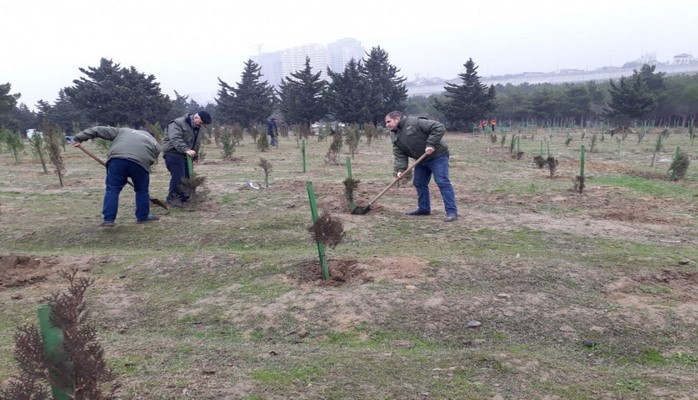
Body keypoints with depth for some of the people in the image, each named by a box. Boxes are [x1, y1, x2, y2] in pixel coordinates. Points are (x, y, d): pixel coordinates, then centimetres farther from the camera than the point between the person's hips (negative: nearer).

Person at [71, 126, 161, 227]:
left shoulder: (124, 131, 35)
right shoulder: (154, 143, 32)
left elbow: (99, 130, 30)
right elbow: (151, 160, 24)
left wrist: (78, 138, 29)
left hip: (118, 159, 1)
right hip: (140, 162, 0)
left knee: (112, 189, 9)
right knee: (142, 190, 18)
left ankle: (108, 219, 5)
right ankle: (143, 217, 24)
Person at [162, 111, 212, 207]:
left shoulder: (196, 128, 13)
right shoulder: (178, 123, -16)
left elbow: (196, 143, 23)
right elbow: (176, 139, -31)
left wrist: (195, 156, 18)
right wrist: (186, 150, -43)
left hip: (186, 155, 8)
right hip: (173, 154, -8)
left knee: (188, 176, 7)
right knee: (178, 176, -13)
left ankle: (183, 196, 21)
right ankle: (172, 198, 0)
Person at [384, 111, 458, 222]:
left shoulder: (415, 122, -20)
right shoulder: (395, 137, 5)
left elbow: (439, 127, -23)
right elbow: (399, 155, -1)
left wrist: (431, 144, -27)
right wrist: (400, 169, -17)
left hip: (437, 156, -8)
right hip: (421, 160, 9)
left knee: (443, 182, -12)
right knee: (419, 183, 13)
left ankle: (452, 212, -11)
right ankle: (424, 208, 28)